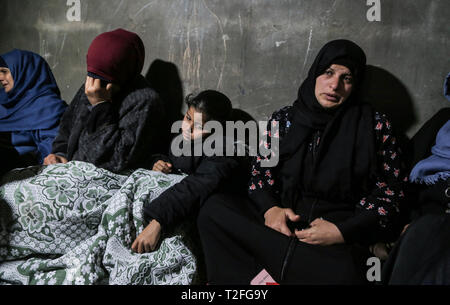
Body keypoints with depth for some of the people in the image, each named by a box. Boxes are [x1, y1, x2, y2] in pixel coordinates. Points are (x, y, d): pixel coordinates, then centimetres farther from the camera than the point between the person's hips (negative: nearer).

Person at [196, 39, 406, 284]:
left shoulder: (375, 126, 4)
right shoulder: (283, 119, 10)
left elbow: (390, 192, 2)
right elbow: (259, 172, 11)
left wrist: (343, 231, -13)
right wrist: (269, 208, -12)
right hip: (283, 221, 3)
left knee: (342, 273, -38)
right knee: (214, 207, -21)